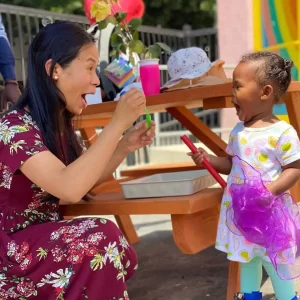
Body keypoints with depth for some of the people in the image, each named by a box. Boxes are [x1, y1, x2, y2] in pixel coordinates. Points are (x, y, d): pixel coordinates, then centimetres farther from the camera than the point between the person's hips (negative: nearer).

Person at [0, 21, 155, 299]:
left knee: (119, 255, -7)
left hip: (44, 239, 9)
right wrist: (118, 123, -31)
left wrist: (125, 145, 1)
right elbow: (70, 189, -36)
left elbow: (85, 180, 17)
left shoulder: (59, 124, 5)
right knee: (101, 239, -25)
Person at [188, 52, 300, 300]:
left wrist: (272, 189, -27)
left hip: (269, 213, -6)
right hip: (240, 210, 7)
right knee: (247, 258, 21)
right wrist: (208, 159, 1)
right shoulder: (238, 131, 6)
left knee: (275, 263, 7)